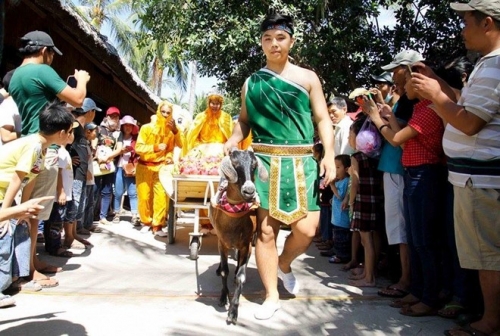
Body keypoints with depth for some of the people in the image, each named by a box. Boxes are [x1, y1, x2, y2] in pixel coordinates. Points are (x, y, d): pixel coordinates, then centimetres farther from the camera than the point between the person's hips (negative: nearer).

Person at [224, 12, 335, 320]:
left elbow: (323, 119, 4)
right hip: (264, 161, 1)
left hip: (301, 162, 0)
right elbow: (245, 121, 13)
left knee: (306, 229, -7)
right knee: (265, 229, 0)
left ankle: (284, 264, 26)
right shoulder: (252, 82, 11)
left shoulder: (307, 77, 8)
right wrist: (229, 144, -7)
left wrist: (329, 155, -8)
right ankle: (272, 296, 15)